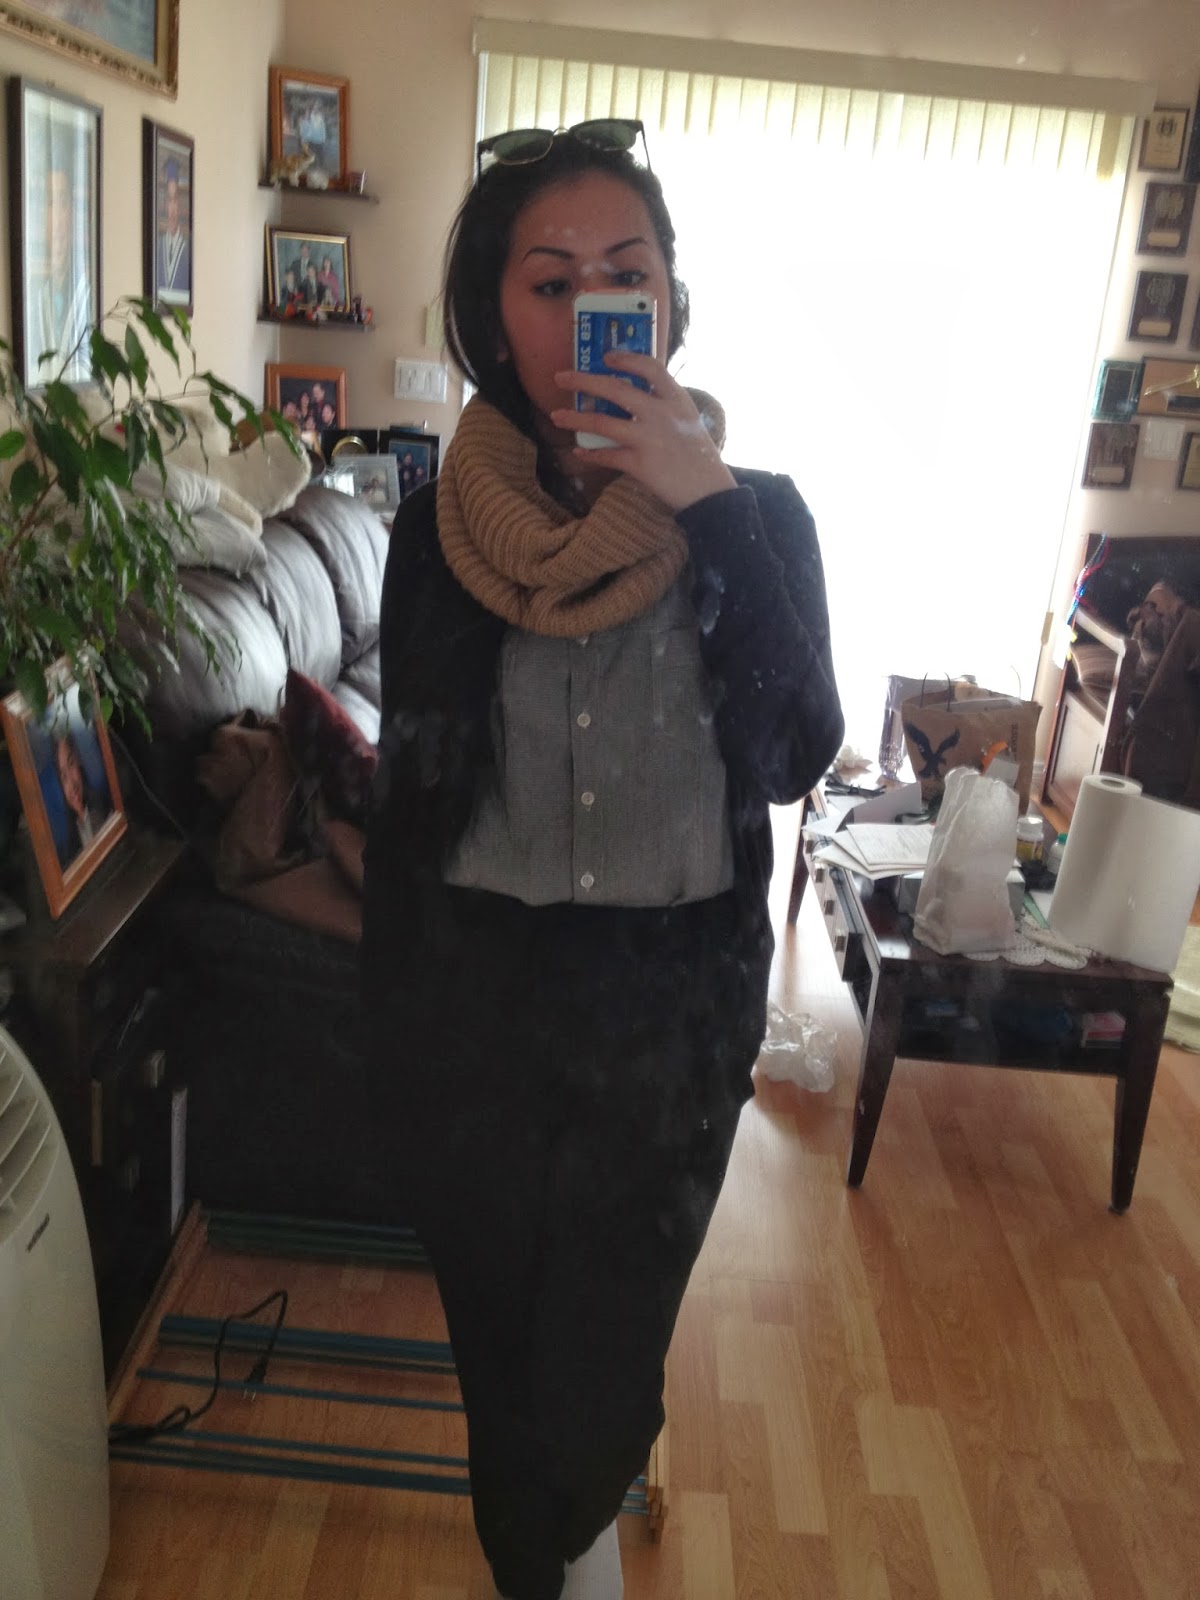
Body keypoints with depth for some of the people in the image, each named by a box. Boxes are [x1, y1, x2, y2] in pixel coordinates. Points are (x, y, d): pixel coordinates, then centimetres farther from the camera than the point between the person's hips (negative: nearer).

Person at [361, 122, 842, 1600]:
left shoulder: (754, 513, -5)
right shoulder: (439, 528, -3)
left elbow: (796, 754, -18)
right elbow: (402, 798, 3)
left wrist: (706, 506, -24)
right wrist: (392, 1035, 6)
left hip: (672, 997, 0)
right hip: (480, 990, 1)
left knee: (604, 1368, 12)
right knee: (499, 1339, 17)